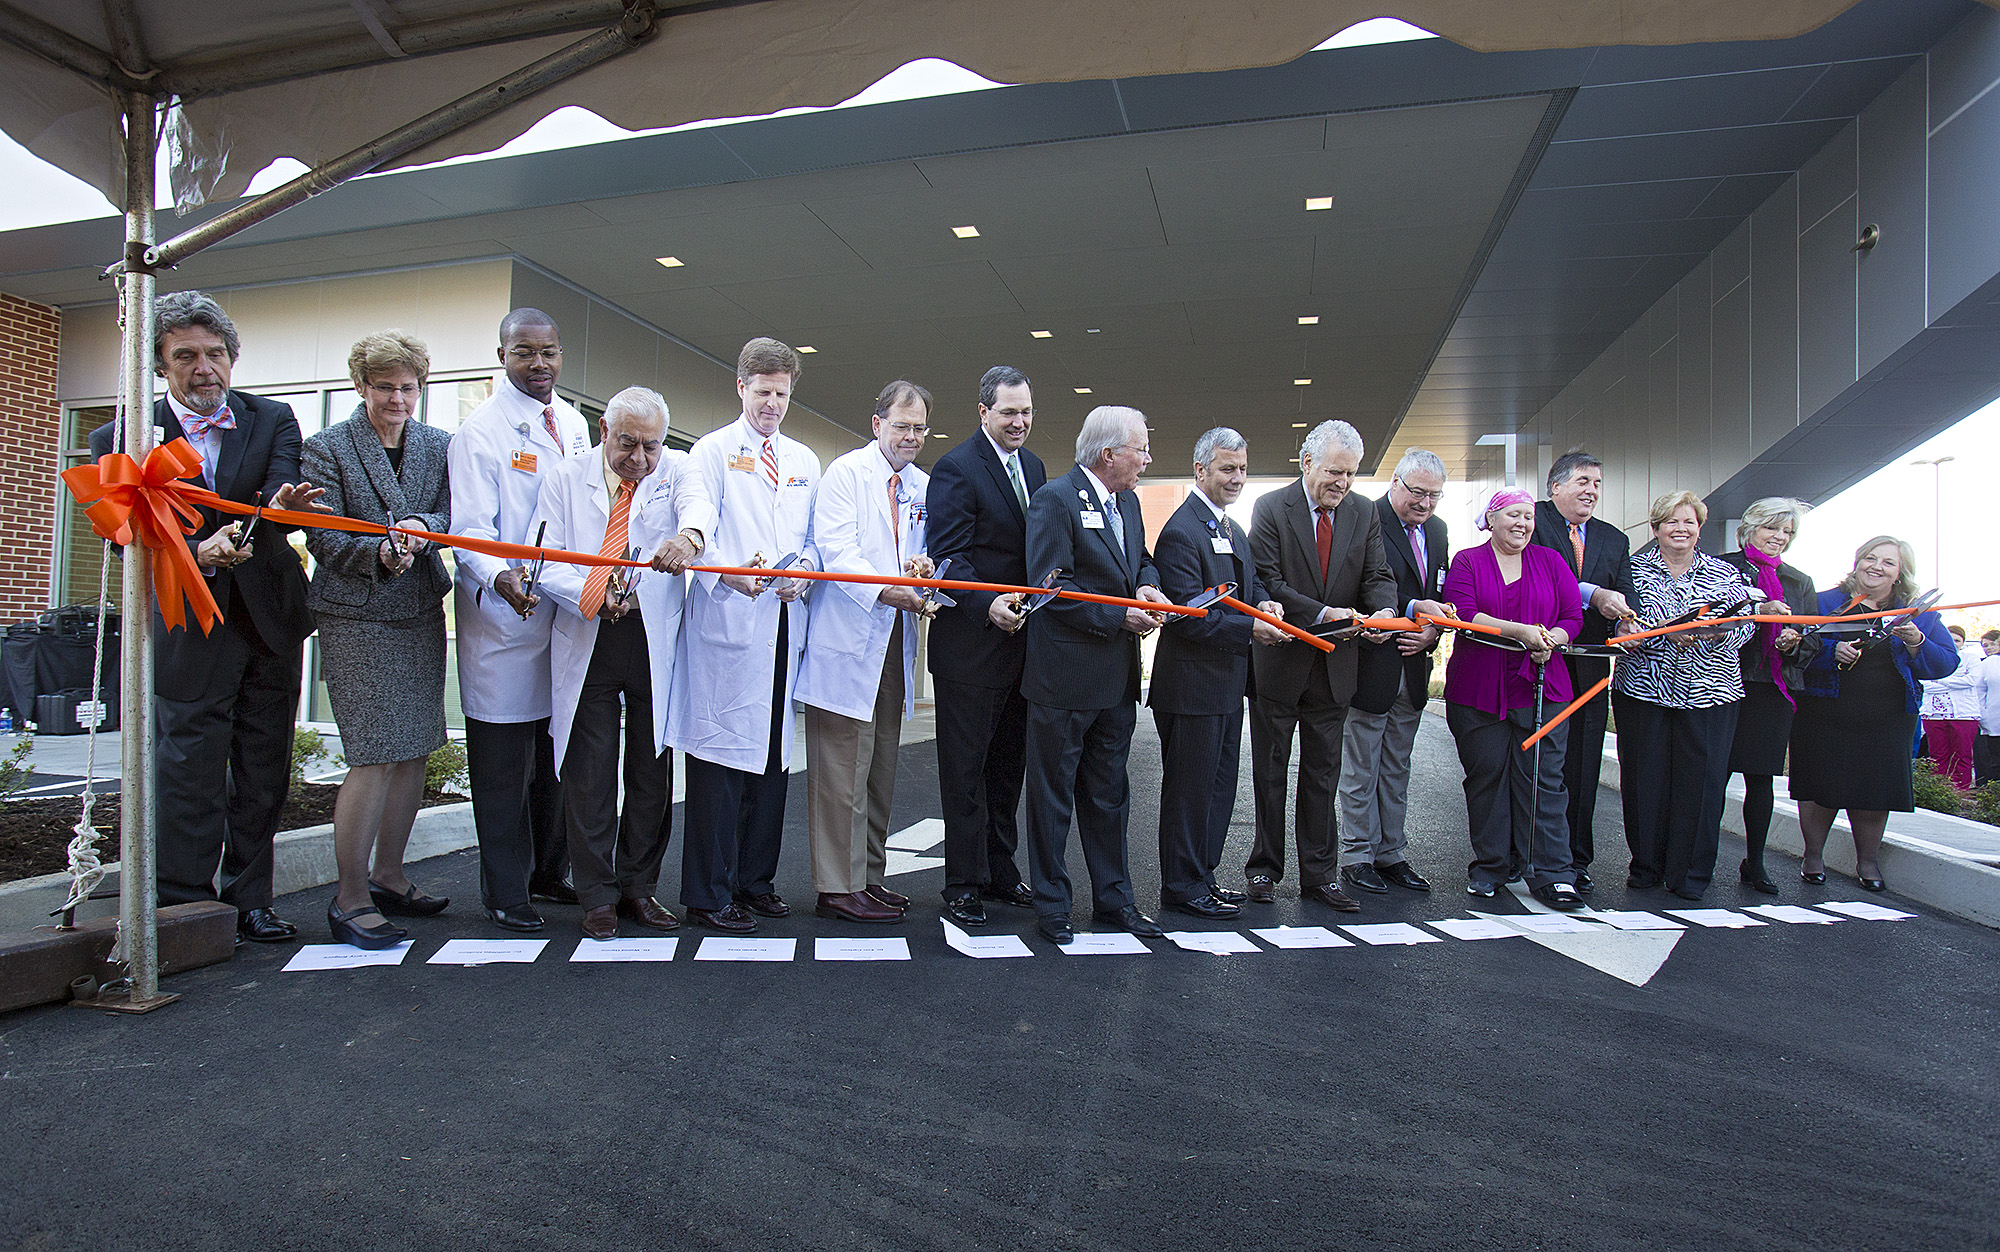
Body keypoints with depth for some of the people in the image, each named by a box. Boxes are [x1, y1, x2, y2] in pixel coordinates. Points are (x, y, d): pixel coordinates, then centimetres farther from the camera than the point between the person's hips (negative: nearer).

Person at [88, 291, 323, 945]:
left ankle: (249, 899, 22)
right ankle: (185, 909, 14)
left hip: (271, 621, 3)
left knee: (264, 773, 9)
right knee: (189, 770, 0)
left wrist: (283, 502, -36)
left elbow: (281, 492, -11)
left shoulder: (272, 420, 6)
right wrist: (197, 553, -24)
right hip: (190, 631, -2)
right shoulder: (126, 435, 0)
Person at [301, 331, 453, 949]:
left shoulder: (439, 446, 11)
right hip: (357, 618, -5)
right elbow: (322, 537, -7)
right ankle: (350, 899, 4)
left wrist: (423, 526, -18)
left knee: (414, 752, 10)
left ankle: (388, 878, 25)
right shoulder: (327, 448, -1)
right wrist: (379, 554, -24)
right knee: (376, 757, -9)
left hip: (422, 613, 5)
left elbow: (454, 516, 3)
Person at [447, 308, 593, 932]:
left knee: (558, 754, 14)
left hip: (568, 609, 6)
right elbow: (471, 528, -13)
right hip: (503, 610, -6)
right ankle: (506, 888, 14)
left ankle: (549, 871, 29)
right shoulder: (481, 429, -6)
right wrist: (498, 577, -32)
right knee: (504, 759, 0)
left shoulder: (573, 424, 14)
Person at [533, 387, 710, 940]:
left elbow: (700, 504, -18)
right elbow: (546, 560, 1)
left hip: (655, 640, 1)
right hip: (587, 641, 0)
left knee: (652, 766, 6)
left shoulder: (675, 469, 6)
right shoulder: (565, 478, 6)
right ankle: (597, 895, 13)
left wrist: (687, 534, -42)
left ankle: (639, 886, 21)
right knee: (589, 771, 0)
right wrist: (594, 595, -18)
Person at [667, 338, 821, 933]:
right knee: (720, 756, -6)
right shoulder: (712, 451, 6)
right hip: (726, 620, -5)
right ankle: (709, 894, 3)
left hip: (785, 621, 5)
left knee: (773, 756, 8)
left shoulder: (804, 460, 21)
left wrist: (804, 571, -2)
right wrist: (727, 573, -23)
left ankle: (754, 879, 20)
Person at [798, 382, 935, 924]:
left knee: (881, 766, 12)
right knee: (843, 769, -6)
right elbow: (835, 549, -14)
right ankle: (838, 886, 2)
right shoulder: (845, 472, -3)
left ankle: (869, 876, 23)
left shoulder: (923, 486, 17)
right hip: (848, 640, -7)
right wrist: (886, 590, -28)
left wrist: (924, 568, -6)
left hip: (895, 641, 7)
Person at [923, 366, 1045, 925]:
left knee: (1008, 764, 16)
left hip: (1021, 639, 7)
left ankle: (1000, 871, 30)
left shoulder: (1033, 466, 13)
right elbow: (948, 557, -17)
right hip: (971, 643, -7)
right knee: (965, 768, 2)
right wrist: (987, 606, -32)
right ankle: (963, 883, 14)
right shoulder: (956, 468, -11)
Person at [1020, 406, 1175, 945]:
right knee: (1054, 796, 5)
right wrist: (1119, 618, -17)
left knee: (1109, 795, 16)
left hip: (1117, 680, 8)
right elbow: (1052, 587, -18)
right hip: (1065, 677, -8)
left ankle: (1114, 898, 28)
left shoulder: (1128, 502, 13)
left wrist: (1148, 586, 2)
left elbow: (1142, 558, 25)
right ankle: (1051, 905, 17)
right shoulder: (1054, 499, -13)